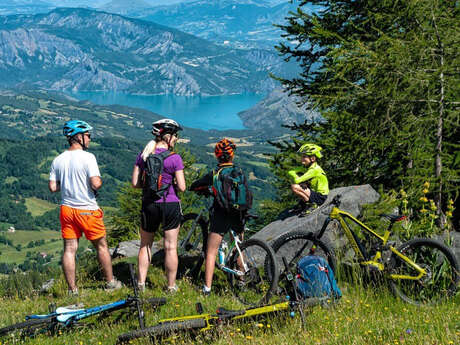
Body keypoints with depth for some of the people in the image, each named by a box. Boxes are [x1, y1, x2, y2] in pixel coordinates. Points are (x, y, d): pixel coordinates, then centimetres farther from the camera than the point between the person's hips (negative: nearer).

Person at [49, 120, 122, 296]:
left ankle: (72, 289, 10)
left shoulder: (58, 160, 3)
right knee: (101, 246, 12)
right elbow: (95, 184, -22)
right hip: (87, 209, -5)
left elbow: (53, 187, 4)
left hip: (67, 209, 5)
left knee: (69, 249, 7)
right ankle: (111, 282, 22)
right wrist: (100, 180, 0)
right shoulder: (87, 157, -15)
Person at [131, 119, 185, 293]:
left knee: (145, 245, 18)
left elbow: (135, 183, 0)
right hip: (170, 205, -3)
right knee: (170, 247, 6)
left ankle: (141, 283, 21)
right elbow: (181, 187, -12)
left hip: (149, 205, 3)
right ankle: (171, 286, 12)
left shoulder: (143, 155, 0)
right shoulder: (174, 158, -12)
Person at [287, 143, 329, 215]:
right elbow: (290, 172, 2)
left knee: (294, 187, -23)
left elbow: (297, 180, -27)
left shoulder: (315, 169, -21)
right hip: (314, 193, 9)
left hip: (320, 198, -9)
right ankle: (302, 203, 14)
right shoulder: (306, 167, 6)